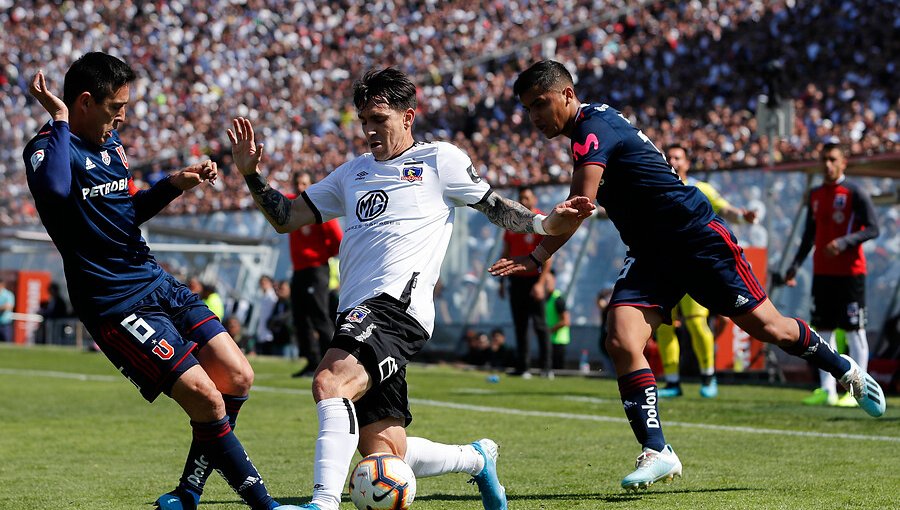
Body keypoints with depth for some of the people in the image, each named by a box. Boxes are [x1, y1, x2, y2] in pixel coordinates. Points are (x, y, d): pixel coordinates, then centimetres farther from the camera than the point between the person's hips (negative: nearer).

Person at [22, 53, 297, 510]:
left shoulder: (110, 142, 13)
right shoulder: (47, 147, -14)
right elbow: (55, 191, -38)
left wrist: (175, 184, 8)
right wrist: (60, 121, -26)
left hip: (157, 283, 9)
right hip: (115, 305, -9)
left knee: (237, 377, 2)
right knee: (206, 398, -14)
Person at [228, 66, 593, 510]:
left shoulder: (438, 159, 12)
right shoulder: (354, 172, 28)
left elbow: (492, 206, 16)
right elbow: (286, 218, 28)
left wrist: (543, 223, -1)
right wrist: (252, 175, 14)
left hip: (398, 303, -7)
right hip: (356, 315, 7)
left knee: (330, 381, -34)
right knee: (387, 456, 2)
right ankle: (477, 458, 28)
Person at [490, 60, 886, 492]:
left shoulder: (592, 130, -19)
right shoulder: (595, 120, 11)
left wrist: (535, 258, -29)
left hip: (698, 237, -8)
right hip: (650, 255, 9)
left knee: (768, 327, 3)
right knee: (622, 343, -14)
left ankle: (845, 370, 29)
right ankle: (657, 452, -13)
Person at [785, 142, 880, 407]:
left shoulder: (854, 193, -6)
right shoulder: (815, 195, 14)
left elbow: (872, 229, -11)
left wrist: (844, 242, -24)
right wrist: (795, 266, 13)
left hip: (850, 272, -7)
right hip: (822, 272, 7)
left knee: (854, 331, -4)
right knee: (824, 330, 7)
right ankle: (826, 390, 12)